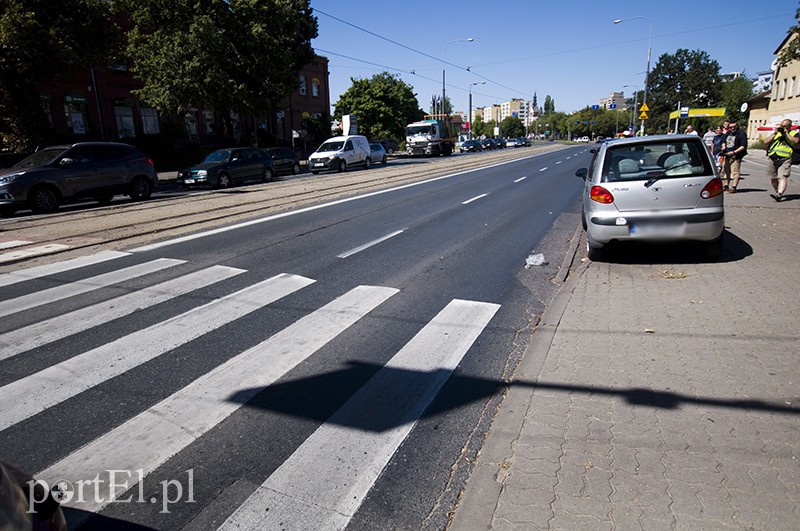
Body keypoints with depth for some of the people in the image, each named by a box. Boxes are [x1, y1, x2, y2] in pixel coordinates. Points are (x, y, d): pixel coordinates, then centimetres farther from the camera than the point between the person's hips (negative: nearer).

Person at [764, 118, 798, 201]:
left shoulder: (794, 134, 10)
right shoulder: (776, 133, 21)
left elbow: (796, 141, -11)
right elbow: (767, 142, 11)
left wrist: (786, 133, -6)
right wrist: (775, 133, 4)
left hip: (785, 159, -5)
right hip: (773, 159, 5)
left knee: (782, 177, -19)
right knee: (773, 178, 9)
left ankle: (779, 195, -33)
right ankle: (778, 191, 31)